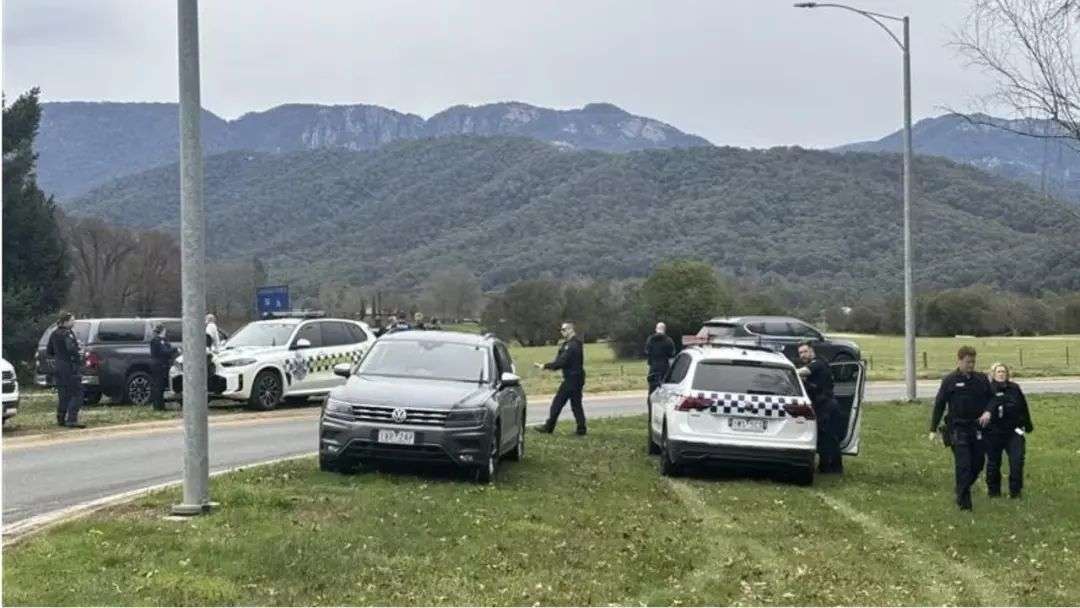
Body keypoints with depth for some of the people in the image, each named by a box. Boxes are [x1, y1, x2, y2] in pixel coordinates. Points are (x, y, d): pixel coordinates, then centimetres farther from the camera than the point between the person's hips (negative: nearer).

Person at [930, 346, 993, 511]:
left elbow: (991, 398, 13)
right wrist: (933, 429, 1)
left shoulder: (981, 380, 7)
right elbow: (939, 405, 1)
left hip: (977, 428, 4)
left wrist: (987, 411, -11)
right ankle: (964, 501, -4)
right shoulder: (950, 381, -2)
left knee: (978, 463, 8)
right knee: (963, 465, -10)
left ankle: (962, 491, 30)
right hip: (958, 429, -4)